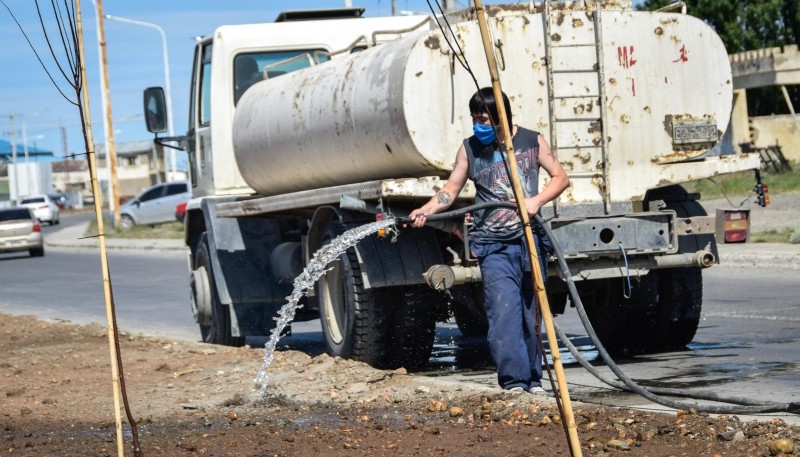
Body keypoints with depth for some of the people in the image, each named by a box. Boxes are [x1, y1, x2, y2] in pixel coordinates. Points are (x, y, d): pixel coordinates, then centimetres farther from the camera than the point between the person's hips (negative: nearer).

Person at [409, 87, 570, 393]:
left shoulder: (531, 141, 6)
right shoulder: (470, 149, 7)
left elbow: (560, 178, 10)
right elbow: (451, 190, 7)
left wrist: (537, 200, -7)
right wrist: (425, 210, -10)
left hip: (531, 241, 1)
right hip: (494, 245, -1)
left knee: (532, 311, 6)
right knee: (504, 312, -14)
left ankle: (533, 379, 16)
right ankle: (513, 381, -17)